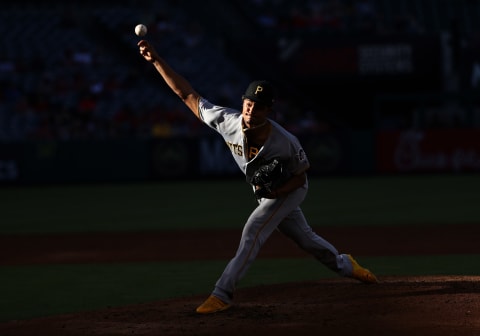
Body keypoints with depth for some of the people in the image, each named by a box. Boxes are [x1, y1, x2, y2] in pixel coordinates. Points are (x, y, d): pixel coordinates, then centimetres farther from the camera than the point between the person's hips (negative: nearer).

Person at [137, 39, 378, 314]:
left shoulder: (286, 143, -36)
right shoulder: (228, 121, -29)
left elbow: (301, 175, -16)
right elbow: (188, 94, -26)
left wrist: (279, 191, -35)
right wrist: (156, 60, -34)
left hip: (290, 189, -5)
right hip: (267, 190, 5)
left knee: (253, 231, -20)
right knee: (304, 237, 20)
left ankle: (223, 294, -17)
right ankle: (345, 265, 46)